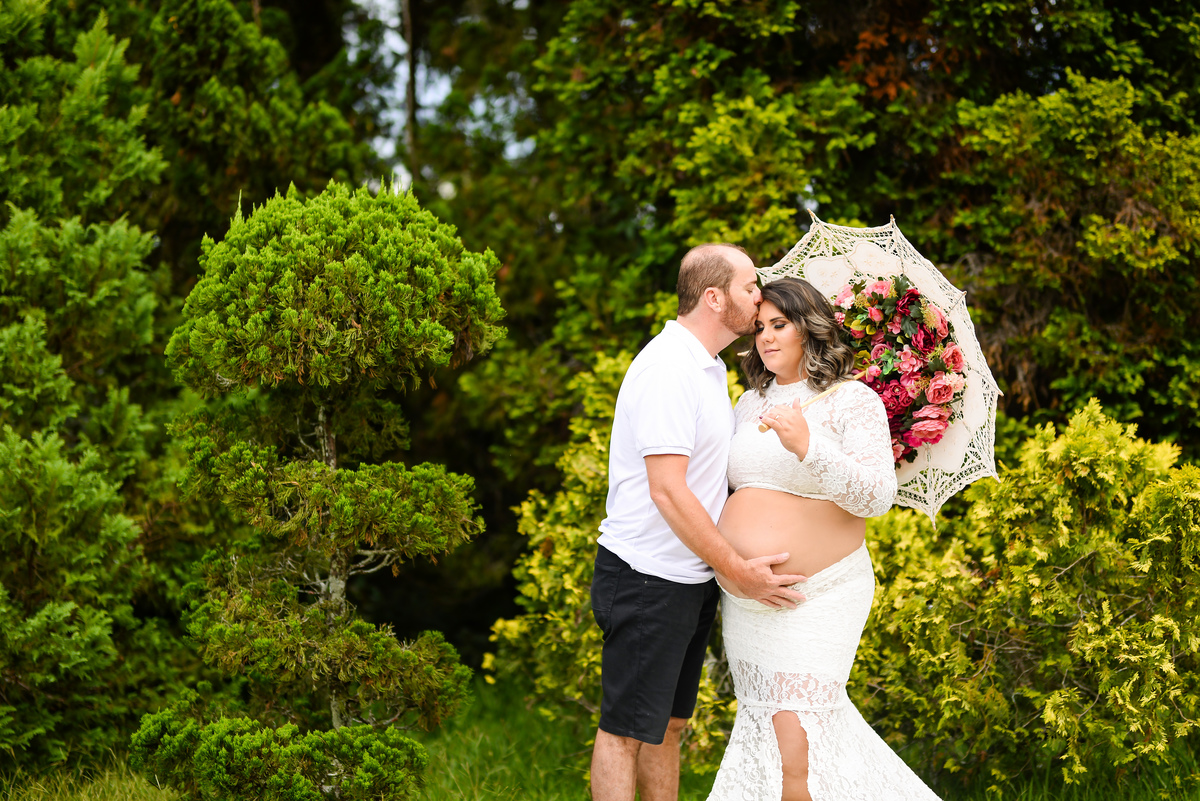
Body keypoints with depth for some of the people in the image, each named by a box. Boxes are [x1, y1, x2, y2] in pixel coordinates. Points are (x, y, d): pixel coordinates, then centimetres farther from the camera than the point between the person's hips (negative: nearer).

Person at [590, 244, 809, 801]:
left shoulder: (711, 368, 14)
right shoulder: (667, 367, -18)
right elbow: (667, 489, -24)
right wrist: (738, 571, -20)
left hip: (692, 578, 10)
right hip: (646, 581, -10)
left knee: (670, 724, 15)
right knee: (626, 730, -3)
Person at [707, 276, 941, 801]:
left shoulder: (853, 401, -6)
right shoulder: (750, 403, 13)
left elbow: (876, 496, -19)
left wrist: (807, 445, -31)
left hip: (818, 597, -7)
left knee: (795, 740, -14)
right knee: (760, 722, 10)